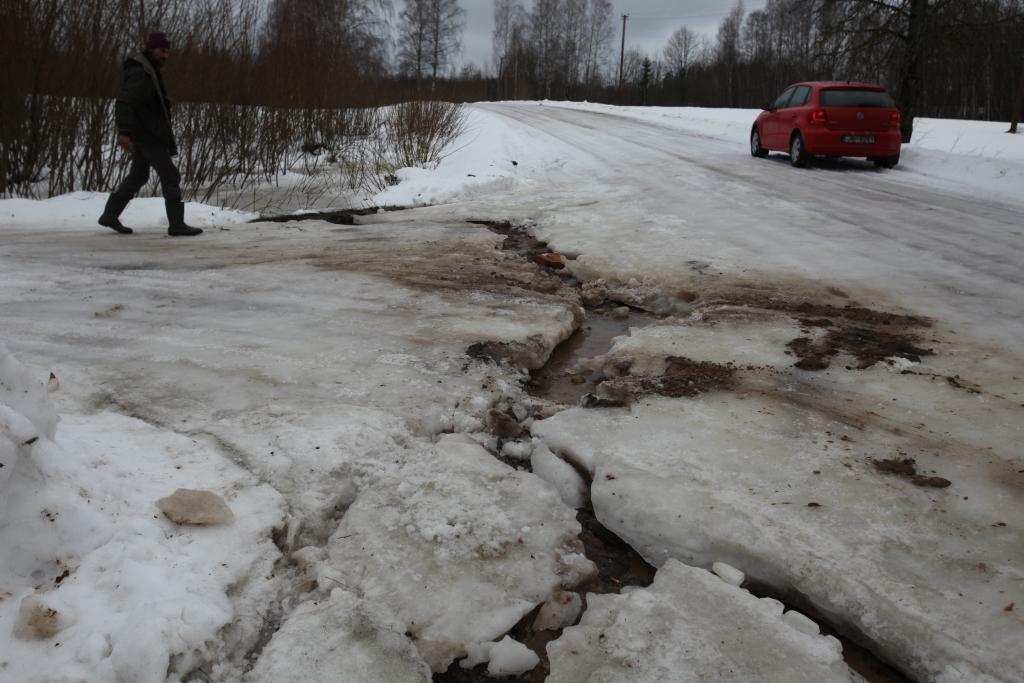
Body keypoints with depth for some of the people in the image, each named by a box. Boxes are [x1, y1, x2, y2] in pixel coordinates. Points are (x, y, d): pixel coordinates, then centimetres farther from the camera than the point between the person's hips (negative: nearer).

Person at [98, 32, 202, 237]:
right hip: (145, 135, -10)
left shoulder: (150, 71, 16)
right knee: (170, 176, -9)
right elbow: (123, 103, -25)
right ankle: (176, 224, -8)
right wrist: (124, 131, -35)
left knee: (138, 176, 17)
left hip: (146, 135, 10)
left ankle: (110, 215, 25)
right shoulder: (139, 73, -16)